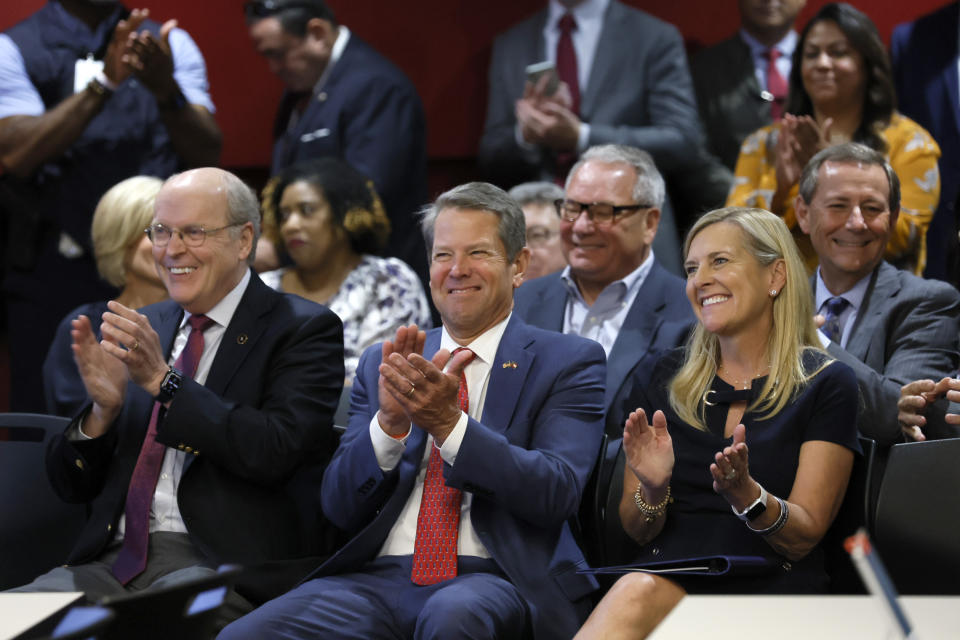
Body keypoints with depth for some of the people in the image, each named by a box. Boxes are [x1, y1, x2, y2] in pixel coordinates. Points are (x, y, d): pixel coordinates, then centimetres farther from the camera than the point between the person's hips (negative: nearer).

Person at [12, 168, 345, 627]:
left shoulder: (304, 330, 3)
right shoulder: (143, 328, 18)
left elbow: (276, 451, -15)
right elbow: (72, 485, 17)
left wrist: (163, 380, -15)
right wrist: (103, 408, -4)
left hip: (223, 565, -5)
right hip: (114, 561, 5)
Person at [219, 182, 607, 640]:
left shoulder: (569, 362, 8)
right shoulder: (381, 364, 18)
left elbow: (558, 494, -8)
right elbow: (339, 507, 10)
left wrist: (449, 424, -19)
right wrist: (390, 422, -9)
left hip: (495, 580, -3)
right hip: (380, 578, 3)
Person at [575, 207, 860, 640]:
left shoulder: (825, 385, 4)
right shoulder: (659, 380, 15)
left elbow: (804, 536, 0)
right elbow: (636, 531, 15)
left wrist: (745, 494, -21)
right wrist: (653, 490, -9)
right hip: (665, 572, 3)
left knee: (638, 595, -36)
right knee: (635, 594, -37)